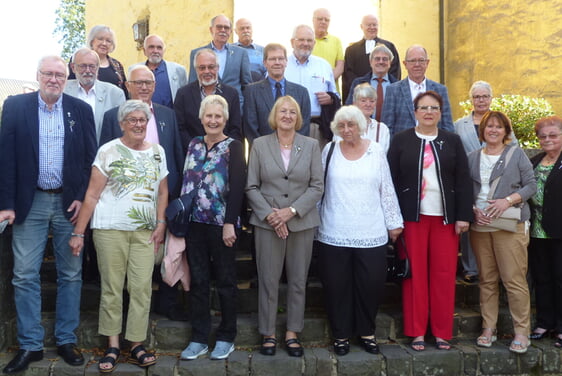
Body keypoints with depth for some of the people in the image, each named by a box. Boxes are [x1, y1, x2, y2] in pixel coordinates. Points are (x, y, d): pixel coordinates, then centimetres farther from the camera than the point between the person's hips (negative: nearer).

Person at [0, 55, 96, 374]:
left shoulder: (81, 110, 3)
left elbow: (91, 157, 2)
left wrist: (83, 198, -6)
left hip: (70, 202, 1)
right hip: (29, 202, 0)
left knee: (71, 274, 8)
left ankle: (67, 340, 21)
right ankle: (30, 345, 15)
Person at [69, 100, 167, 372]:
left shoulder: (157, 152, 10)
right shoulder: (108, 151, -1)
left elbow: (162, 192, 15)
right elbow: (92, 195, -3)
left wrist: (161, 224, 3)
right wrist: (78, 233, -6)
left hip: (145, 232, 3)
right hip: (110, 229, -2)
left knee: (142, 288, -1)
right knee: (111, 288, 3)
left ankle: (136, 346, 9)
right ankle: (112, 346, 15)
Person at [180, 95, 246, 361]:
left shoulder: (233, 147, -5)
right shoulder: (194, 144, 10)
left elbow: (237, 187, -12)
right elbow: (186, 181, 12)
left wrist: (230, 223, -17)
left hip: (222, 223, -4)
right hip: (195, 222, 5)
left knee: (225, 281, 7)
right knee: (198, 281, 9)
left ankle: (226, 338, 20)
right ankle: (198, 339, 19)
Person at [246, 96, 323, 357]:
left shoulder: (311, 146, 4)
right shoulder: (259, 145, 3)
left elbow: (317, 186, -1)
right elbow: (251, 187, 1)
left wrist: (291, 211, -11)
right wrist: (269, 214, -11)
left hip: (301, 223, 1)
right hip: (267, 223, -1)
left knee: (298, 281, 7)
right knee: (268, 281, 4)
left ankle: (292, 333, 21)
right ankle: (268, 334, 18)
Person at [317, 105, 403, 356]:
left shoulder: (376, 151, 3)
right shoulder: (329, 151, 4)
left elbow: (387, 190, 5)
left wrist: (394, 223, 5)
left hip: (371, 233, 0)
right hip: (334, 233, 0)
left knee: (370, 285, 3)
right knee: (337, 286, 5)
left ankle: (367, 332, 23)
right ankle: (341, 334, 21)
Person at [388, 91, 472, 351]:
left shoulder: (452, 141, 9)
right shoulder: (401, 140, 4)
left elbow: (463, 181, 5)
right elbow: (392, 181, 0)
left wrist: (463, 216, -2)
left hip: (445, 217, 2)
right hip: (412, 216, -1)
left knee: (444, 273, 3)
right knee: (415, 273, 2)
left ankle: (442, 332, 14)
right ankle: (417, 332, 11)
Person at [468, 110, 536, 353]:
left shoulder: (516, 154, 4)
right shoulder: (473, 158, 12)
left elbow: (531, 185, 0)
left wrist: (508, 200, -14)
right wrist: (473, 210, -6)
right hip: (479, 225, 3)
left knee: (514, 279, -6)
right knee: (487, 279, 8)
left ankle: (522, 332, 4)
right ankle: (488, 328, 17)